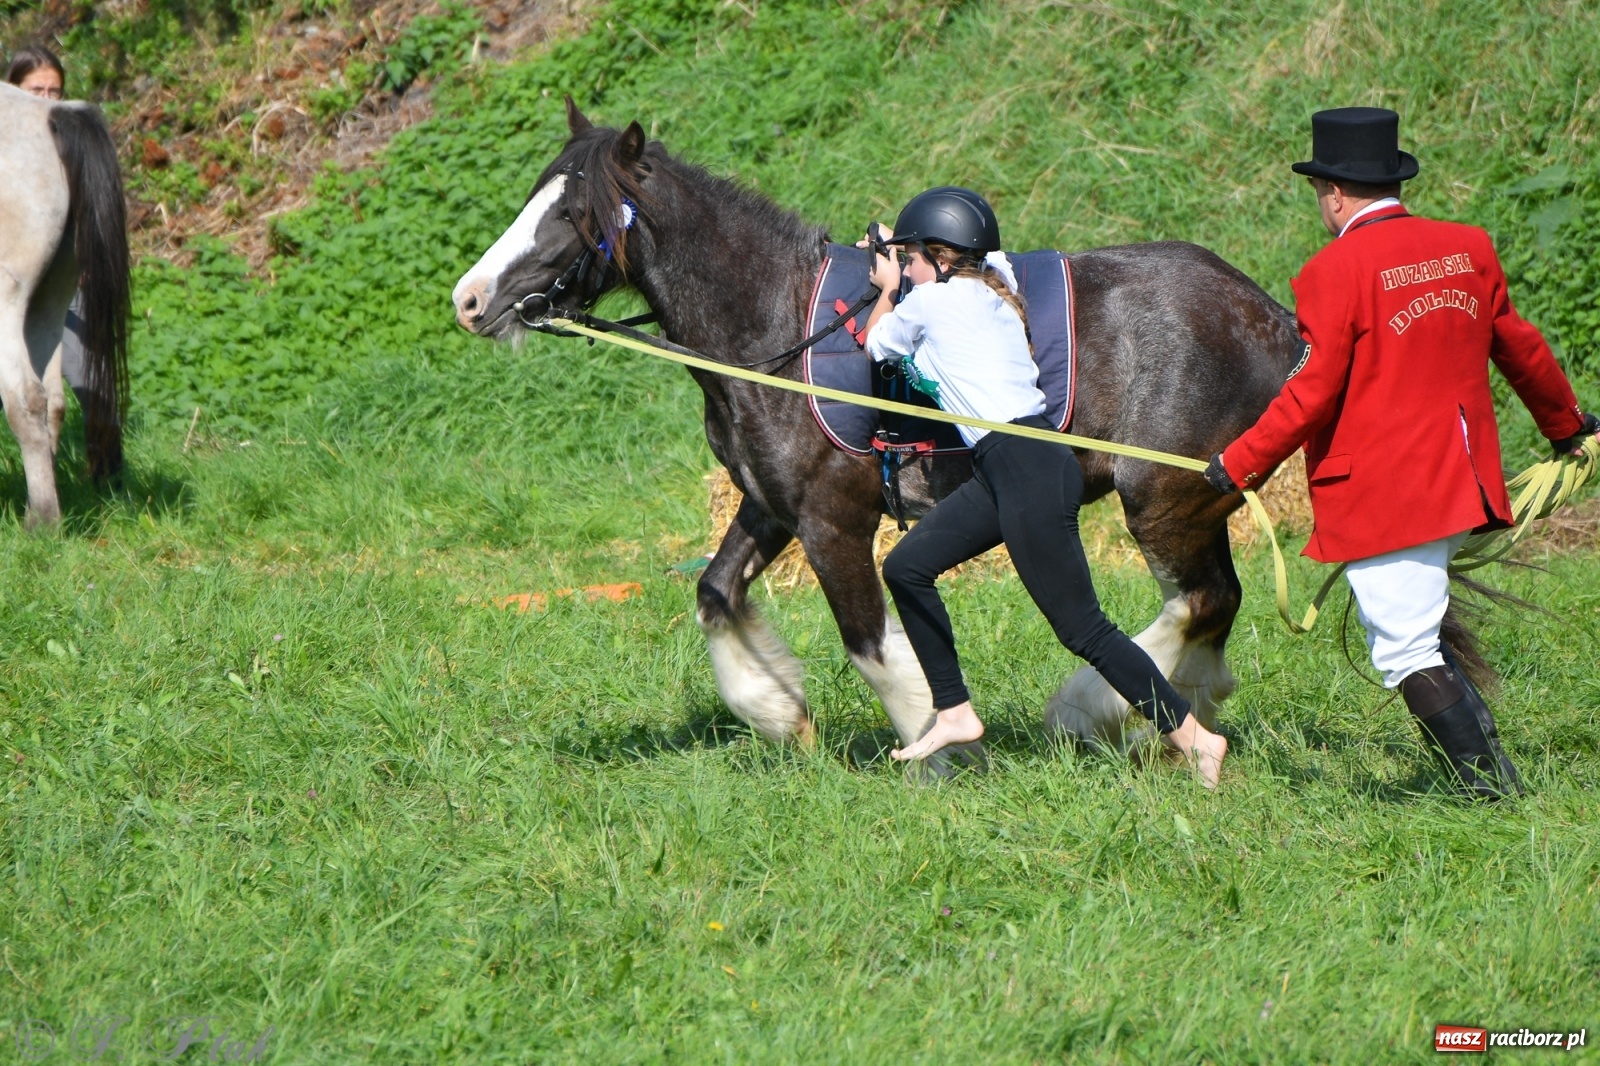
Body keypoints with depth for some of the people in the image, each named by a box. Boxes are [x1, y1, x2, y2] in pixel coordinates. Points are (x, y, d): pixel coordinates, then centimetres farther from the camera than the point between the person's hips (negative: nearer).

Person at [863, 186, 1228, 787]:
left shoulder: (930, 300, -6)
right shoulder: (991, 284, 15)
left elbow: (876, 343, 13)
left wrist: (888, 286, 30)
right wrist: (894, 253, 38)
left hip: (1027, 469, -10)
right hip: (1003, 470, 10)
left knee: (1083, 629, -7)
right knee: (906, 567, 11)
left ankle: (1192, 737, -6)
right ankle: (955, 714, 16)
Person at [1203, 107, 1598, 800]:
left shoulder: (1337, 270, -13)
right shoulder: (1468, 249, 8)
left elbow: (1313, 392, -15)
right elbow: (1519, 349, 21)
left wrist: (1241, 464, -5)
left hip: (1378, 496, -8)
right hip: (1459, 481, 8)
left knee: (1405, 651, -2)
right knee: (1412, 628, 23)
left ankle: (1489, 787, -5)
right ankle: (1489, 759, 16)